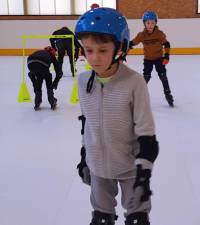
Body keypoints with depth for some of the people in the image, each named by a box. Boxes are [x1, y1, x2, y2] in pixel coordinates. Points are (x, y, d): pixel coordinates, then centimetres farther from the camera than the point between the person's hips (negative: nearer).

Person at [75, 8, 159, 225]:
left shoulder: (134, 82, -22)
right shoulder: (83, 80, -7)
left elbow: (146, 132, -17)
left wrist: (144, 170, -17)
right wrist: (84, 156, 13)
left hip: (130, 166, -4)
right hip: (98, 165, 4)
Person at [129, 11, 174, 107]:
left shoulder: (160, 34, -15)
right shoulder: (141, 35, -13)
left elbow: (166, 44, -8)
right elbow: (132, 43, -7)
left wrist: (166, 56, -14)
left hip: (159, 58, 0)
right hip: (147, 59, 1)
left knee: (163, 76, 2)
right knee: (146, 77, 3)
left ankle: (168, 95, 13)